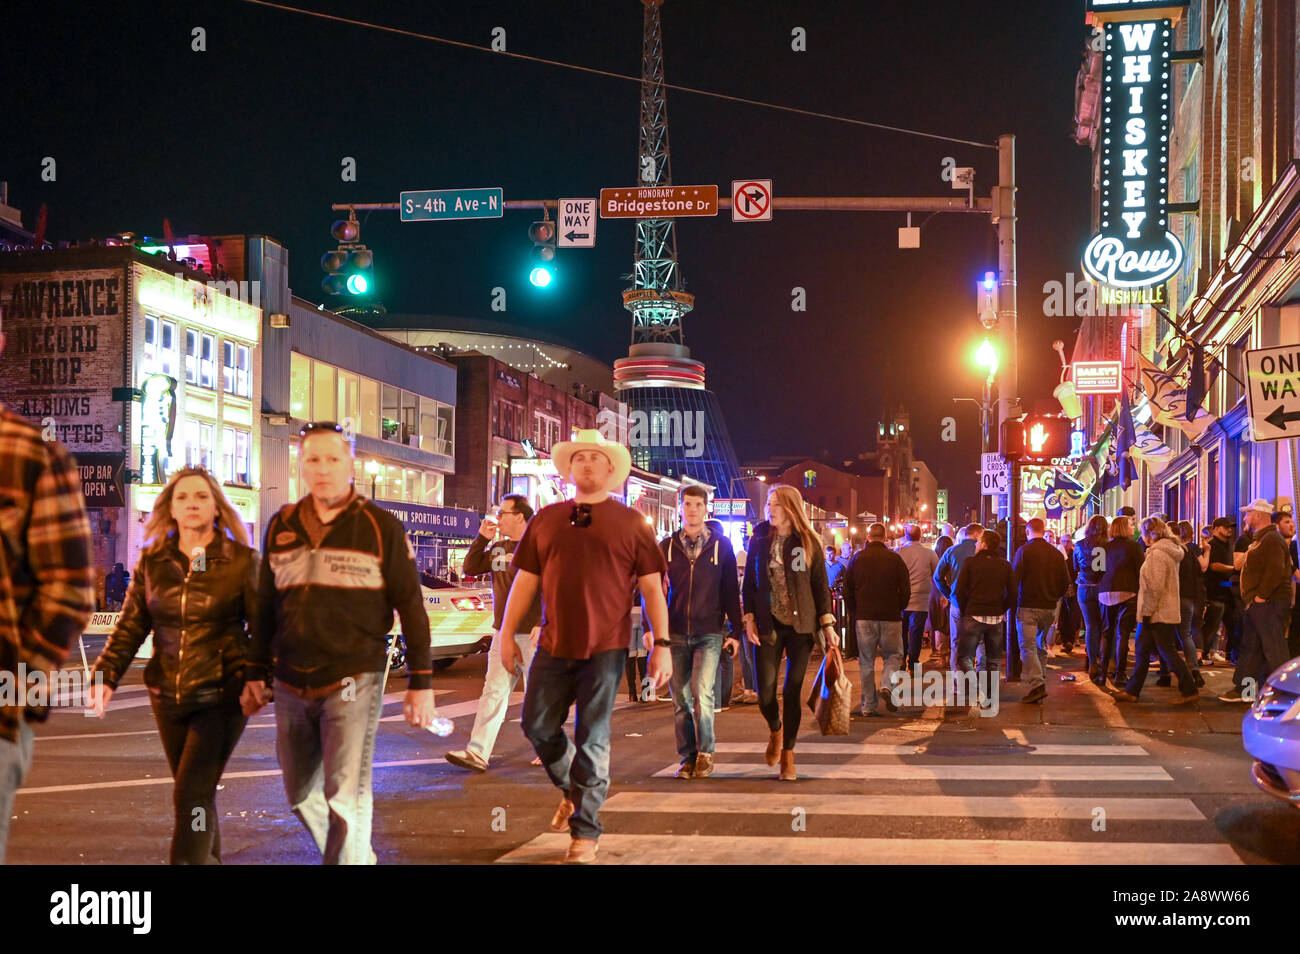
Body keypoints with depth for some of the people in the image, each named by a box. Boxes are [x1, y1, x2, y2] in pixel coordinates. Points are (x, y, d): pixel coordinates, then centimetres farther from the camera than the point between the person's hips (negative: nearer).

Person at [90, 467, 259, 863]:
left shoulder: (241, 560, -4)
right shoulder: (153, 561, 6)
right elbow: (131, 625, 7)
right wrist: (106, 677, -3)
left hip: (221, 695, -4)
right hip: (168, 695, 4)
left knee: (191, 794, -12)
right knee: (197, 795, 13)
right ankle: (209, 860, 30)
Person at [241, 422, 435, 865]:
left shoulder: (381, 527, -4)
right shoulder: (282, 526, 8)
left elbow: (411, 607, -3)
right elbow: (266, 606, 16)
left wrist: (421, 682, -5)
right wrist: (256, 673, 15)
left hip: (354, 682, -5)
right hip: (292, 686, 5)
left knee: (345, 799, -12)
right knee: (302, 796, 15)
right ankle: (360, 858, 37)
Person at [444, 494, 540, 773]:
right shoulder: (498, 548, 13)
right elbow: (470, 568, 17)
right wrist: (482, 538, 6)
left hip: (532, 635, -7)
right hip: (503, 633, 7)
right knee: (494, 691, 1)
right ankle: (478, 752, -2)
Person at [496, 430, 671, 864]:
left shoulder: (630, 523, 1)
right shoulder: (546, 519, 9)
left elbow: (652, 586, 0)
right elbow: (525, 579, 11)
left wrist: (662, 642, -7)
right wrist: (507, 633, 7)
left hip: (605, 648, -3)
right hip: (554, 645, 3)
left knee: (591, 738, 0)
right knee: (537, 726, 7)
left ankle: (585, 830, 10)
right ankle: (571, 790, 34)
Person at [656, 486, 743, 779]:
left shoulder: (721, 545, 4)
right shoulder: (667, 546, 8)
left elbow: (731, 590, 6)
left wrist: (735, 631, 1)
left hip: (709, 633, -2)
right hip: (676, 634, 2)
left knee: (701, 693, -14)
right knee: (681, 699, 5)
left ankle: (705, 752, 3)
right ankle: (688, 757, 15)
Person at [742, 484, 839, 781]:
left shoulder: (808, 542, 2)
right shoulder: (760, 539, 6)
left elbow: (820, 585, 4)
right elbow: (749, 583, 9)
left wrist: (828, 624, -3)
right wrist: (749, 618, -2)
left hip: (801, 625, -1)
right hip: (769, 625, 1)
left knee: (793, 691, 0)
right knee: (765, 692, -4)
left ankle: (788, 753, 13)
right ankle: (775, 730, 28)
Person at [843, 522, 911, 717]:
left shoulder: (857, 559, 2)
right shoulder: (895, 559, -1)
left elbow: (847, 590, 6)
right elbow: (905, 590, 0)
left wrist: (852, 613, 17)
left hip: (864, 617, 1)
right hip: (890, 617, -1)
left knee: (866, 660, 6)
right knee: (893, 654, 13)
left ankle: (868, 705, 5)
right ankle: (886, 685, -14)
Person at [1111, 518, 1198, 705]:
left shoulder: (1157, 553, -17)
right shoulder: (1170, 551, 15)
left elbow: (1155, 587, -22)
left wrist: (1148, 611, -18)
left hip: (1160, 613, -10)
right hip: (1165, 611, 10)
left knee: (1168, 652, -3)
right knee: (1142, 651, 12)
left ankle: (1189, 690, 3)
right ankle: (1132, 691, 16)